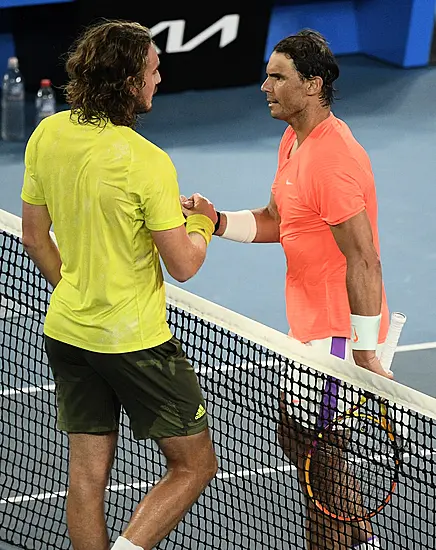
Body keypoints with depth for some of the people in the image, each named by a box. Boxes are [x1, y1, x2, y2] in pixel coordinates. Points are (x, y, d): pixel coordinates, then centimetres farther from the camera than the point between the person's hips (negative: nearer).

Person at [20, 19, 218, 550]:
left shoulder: (47, 134, -2)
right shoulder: (147, 162, -22)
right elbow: (183, 265, -16)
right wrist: (201, 222, 5)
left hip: (66, 333, 7)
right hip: (136, 342, -7)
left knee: (88, 475, 12)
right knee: (194, 466, 7)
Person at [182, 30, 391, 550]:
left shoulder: (333, 159, -25)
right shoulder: (293, 140, 8)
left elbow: (364, 261, -26)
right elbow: (275, 221, 20)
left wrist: (364, 353, -26)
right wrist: (216, 222, 1)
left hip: (339, 332, -11)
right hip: (311, 325, 11)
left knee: (313, 452, -3)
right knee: (295, 437, 20)